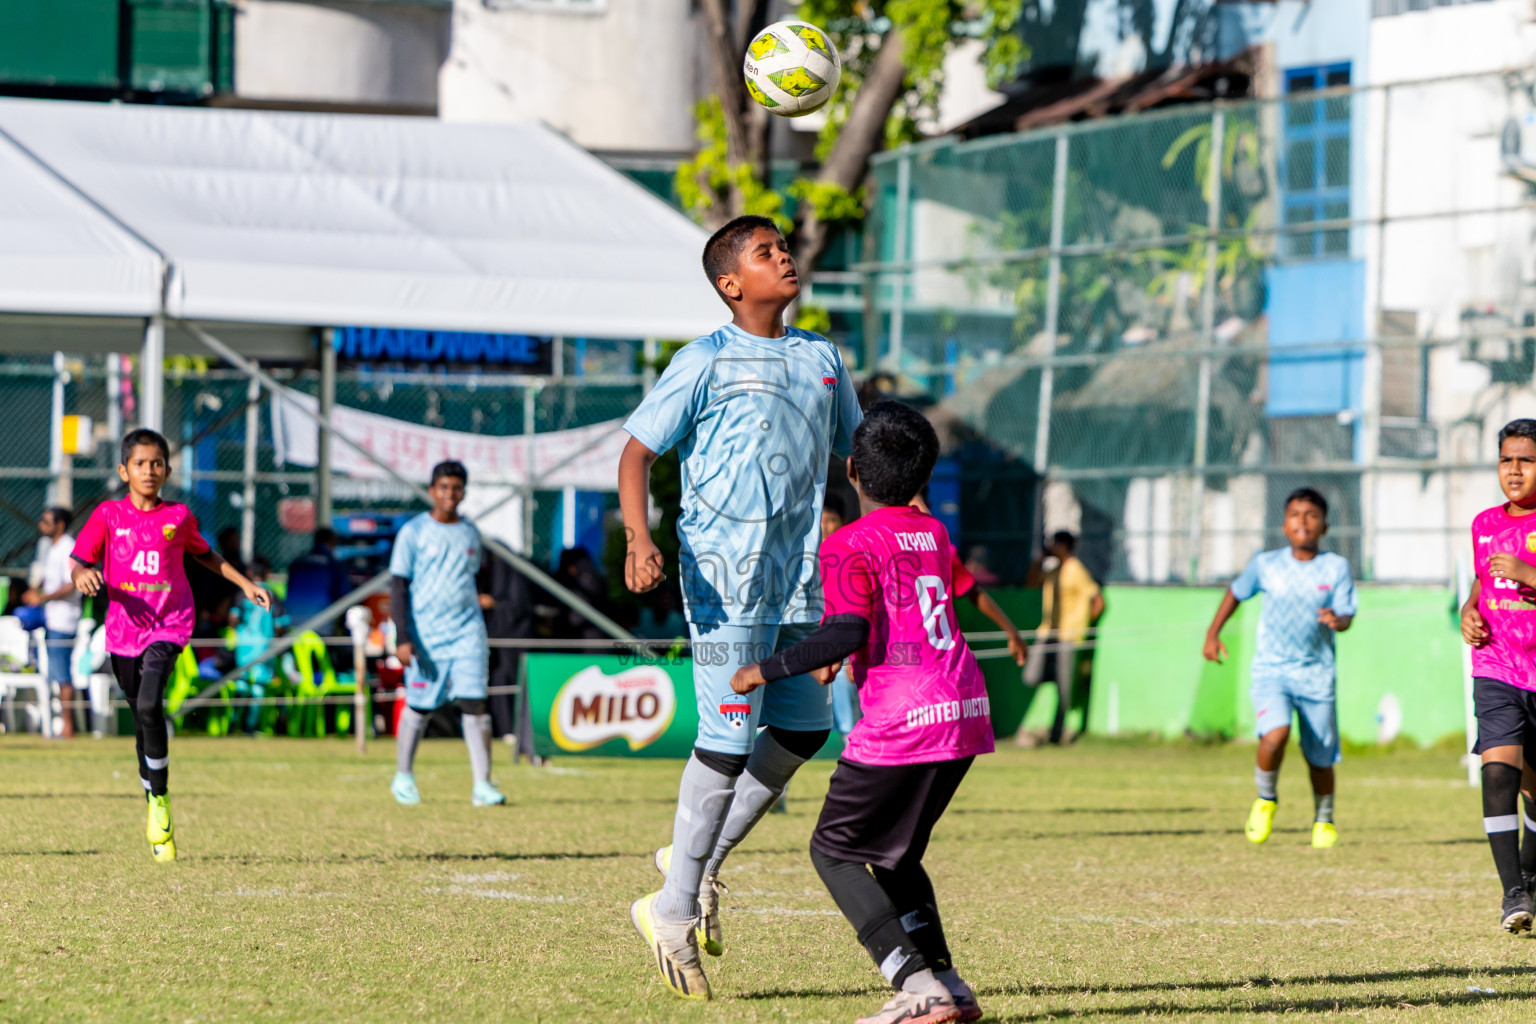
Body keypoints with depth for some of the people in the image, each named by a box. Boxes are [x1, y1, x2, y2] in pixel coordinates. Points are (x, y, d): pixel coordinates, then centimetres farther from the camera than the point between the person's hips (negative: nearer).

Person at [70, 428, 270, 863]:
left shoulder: (179, 517, 3)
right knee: (143, 724, 9)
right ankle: (157, 821, 23)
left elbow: (204, 554, 21)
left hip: (168, 626, -2)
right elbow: (78, 561, -3)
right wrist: (83, 574, -26)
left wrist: (245, 584, 18)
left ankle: (160, 798, -10)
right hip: (124, 627, 2)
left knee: (150, 704, -25)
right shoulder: (108, 515, 2)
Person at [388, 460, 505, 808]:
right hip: (425, 634, -3)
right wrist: (402, 637, -12)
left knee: (475, 703, -8)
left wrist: (476, 598, 7)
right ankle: (403, 776, 25)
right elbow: (399, 587, -4)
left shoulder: (470, 534, 12)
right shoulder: (413, 532, -2)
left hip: (467, 632, 3)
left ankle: (482, 785, -10)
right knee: (419, 706, 5)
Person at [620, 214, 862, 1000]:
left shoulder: (820, 358, 12)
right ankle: (672, 910, 3)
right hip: (724, 573, -7)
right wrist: (639, 539, -24)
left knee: (804, 728, 9)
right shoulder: (706, 363, -7)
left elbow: (856, 454, 23)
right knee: (729, 737, -8)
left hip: (800, 573, 7)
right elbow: (636, 452, -8)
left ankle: (701, 859, 27)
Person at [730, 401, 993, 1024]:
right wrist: (845, 657, 39)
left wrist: (767, 671, -10)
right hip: (967, 715, 8)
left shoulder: (850, 546, -7)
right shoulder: (935, 535, 16)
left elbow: (847, 633, -19)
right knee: (895, 851, 23)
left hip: (900, 726, -8)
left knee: (833, 849, 6)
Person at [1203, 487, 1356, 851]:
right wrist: (1213, 633, 17)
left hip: (1316, 674, 1)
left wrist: (1336, 620, -29)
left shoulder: (1336, 567, -2)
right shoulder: (1265, 564, 1)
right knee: (1275, 733, -26)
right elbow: (1236, 592, 18)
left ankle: (1324, 820, 33)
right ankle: (1265, 800, 2)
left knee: (1320, 757, 6)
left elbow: (1347, 617, -6)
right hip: (1271, 670, -1)